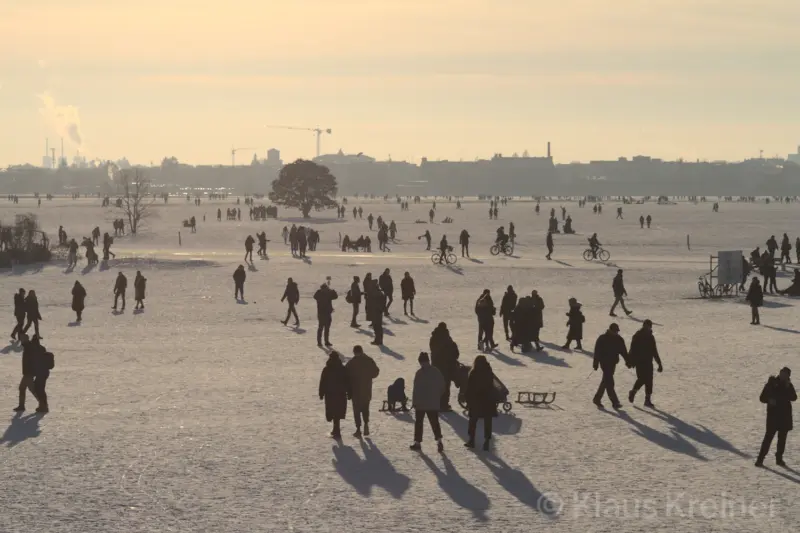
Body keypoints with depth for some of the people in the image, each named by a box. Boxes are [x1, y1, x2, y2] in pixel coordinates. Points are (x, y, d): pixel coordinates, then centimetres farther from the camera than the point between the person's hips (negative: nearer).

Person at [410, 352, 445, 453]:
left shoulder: (420, 373, -16)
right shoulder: (436, 371, 1)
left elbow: (416, 389, -15)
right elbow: (442, 386, 7)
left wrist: (414, 402, -8)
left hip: (421, 403, -4)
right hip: (434, 403, 4)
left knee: (418, 423, 9)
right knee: (435, 422, 9)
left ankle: (417, 442, 11)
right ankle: (438, 440, -7)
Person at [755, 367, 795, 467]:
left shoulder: (788, 385, 6)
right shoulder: (771, 383, -3)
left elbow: (794, 398, -6)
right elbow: (762, 398, -1)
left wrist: (788, 387, -18)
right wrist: (769, 400, -21)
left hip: (785, 415, 4)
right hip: (773, 414, -4)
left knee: (782, 437, 8)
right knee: (769, 436, -9)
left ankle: (779, 458, 17)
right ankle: (760, 458, -8)